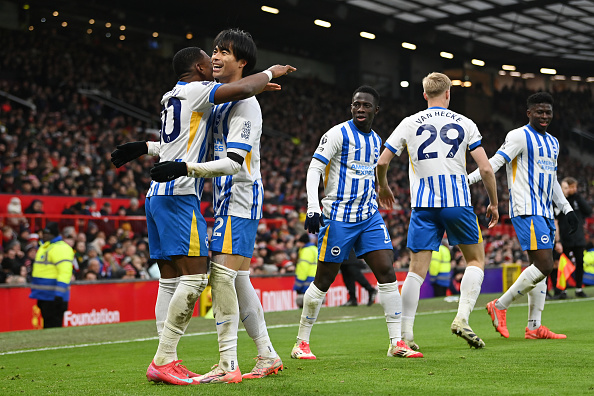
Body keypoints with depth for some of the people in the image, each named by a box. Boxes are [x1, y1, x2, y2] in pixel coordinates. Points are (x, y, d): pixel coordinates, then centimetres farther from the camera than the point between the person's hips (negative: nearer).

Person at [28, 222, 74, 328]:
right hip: (44, 296, 10)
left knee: (53, 327, -10)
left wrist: (59, 295, -26)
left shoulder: (61, 248, -13)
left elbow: (64, 272, -21)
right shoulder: (43, 247, 19)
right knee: (47, 327, 13)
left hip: (53, 297, -10)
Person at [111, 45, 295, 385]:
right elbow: (240, 90, -19)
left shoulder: (173, 97, 22)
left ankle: (165, 361, 6)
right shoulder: (195, 90, -4)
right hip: (179, 195, -10)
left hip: (158, 195, 10)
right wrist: (270, 73, -3)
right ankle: (164, 360, -15)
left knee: (171, 280, 7)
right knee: (195, 275, -13)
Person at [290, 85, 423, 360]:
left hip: (369, 216, 6)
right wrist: (312, 207, -24)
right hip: (338, 218, -6)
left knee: (387, 272, -5)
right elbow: (314, 169, -12)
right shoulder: (338, 134, -7)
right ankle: (301, 343, 13)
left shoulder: (376, 140, 13)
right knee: (324, 280, 0)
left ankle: (396, 343, -2)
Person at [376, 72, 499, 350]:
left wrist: (383, 187, 24)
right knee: (476, 260, 15)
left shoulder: (410, 123, 6)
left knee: (417, 270, 3)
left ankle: (405, 335, -2)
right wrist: (494, 203, 12)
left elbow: (382, 162, 4)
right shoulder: (465, 124, 4)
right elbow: (485, 169, -1)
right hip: (458, 202, -1)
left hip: (423, 205, 1)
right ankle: (462, 318, -1)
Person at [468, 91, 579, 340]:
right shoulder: (520, 136, -6)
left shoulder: (553, 142, 20)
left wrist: (568, 210, 24)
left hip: (545, 212, 9)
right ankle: (500, 305, -5)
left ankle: (534, 326, 10)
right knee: (544, 265, -16)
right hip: (526, 211, -9)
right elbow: (495, 162, -16)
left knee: (540, 267, 7)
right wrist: (467, 179, -28)